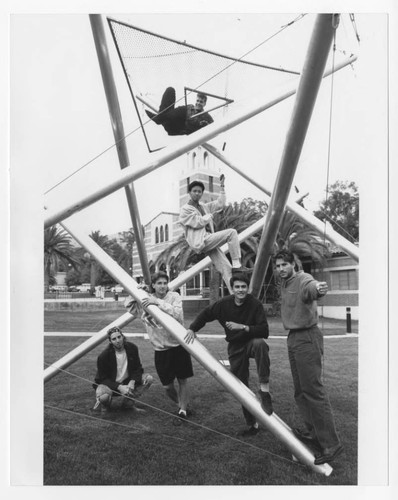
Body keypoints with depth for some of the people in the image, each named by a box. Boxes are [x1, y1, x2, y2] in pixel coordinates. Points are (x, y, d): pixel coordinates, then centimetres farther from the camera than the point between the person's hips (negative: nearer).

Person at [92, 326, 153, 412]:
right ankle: (104, 402, 0)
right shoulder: (103, 356, -22)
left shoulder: (132, 348, -10)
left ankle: (128, 400, 0)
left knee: (149, 378, -17)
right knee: (103, 397, -39)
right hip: (109, 383, -4)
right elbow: (103, 378, -15)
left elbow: (137, 368, -1)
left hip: (127, 381, 5)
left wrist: (132, 382, -21)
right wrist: (119, 387, -27)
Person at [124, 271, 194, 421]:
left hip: (178, 345, -2)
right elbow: (129, 308, 6)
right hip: (160, 349, 2)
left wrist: (159, 302, -32)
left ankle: (183, 410, 27)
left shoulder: (174, 296, -10)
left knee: (182, 380, 8)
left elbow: (178, 314, -26)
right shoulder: (145, 299, -1)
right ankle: (181, 405, 37)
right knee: (167, 386, 9)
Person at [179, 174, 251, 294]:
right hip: (200, 242, -7)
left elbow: (220, 204, 24)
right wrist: (210, 216, 5)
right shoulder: (185, 209, 0)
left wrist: (222, 186, 20)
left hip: (209, 242, 7)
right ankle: (237, 265, -19)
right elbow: (197, 222, -11)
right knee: (232, 232, -19)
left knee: (226, 268, -5)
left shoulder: (204, 206, 23)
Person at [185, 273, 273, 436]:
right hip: (235, 347, 3)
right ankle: (252, 424, 24)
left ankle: (264, 389, -34)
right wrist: (192, 329, -7)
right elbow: (205, 314, 4)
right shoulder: (224, 304, -10)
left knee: (260, 344, -40)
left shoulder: (255, 304, -18)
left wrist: (243, 327, -33)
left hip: (252, 341, -3)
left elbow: (264, 331, -23)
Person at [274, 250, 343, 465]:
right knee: (300, 391, 15)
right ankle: (313, 432, 28)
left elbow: (310, 287, -42)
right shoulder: (284, 283, 11)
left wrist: (317, 288, -61)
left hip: (307, 338, -9)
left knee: (313, 390, -10)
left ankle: (330, 444, -2)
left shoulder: (303, 279, -15)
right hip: (293, 338, 9)